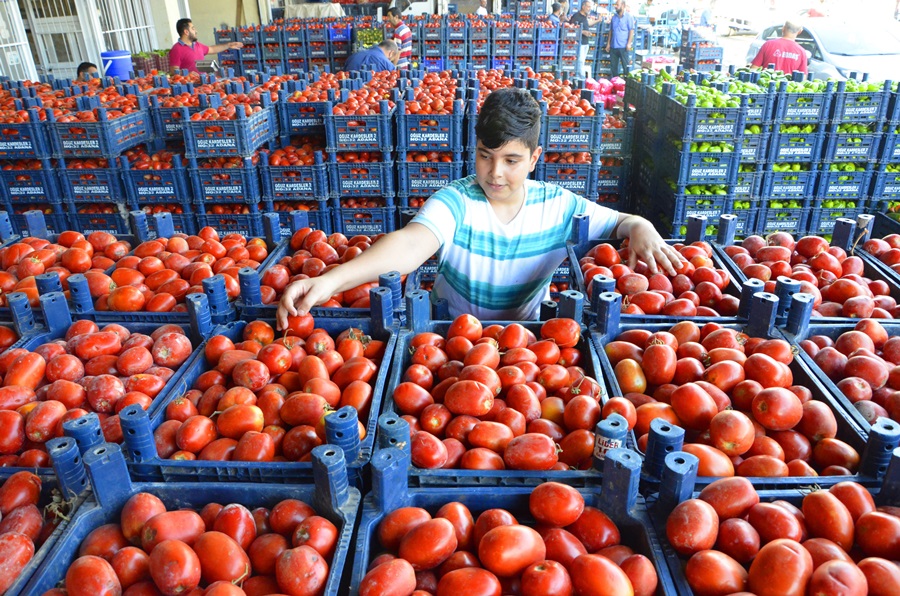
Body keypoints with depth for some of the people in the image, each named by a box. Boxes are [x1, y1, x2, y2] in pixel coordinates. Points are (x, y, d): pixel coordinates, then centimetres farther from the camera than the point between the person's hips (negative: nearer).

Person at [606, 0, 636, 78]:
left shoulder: (628, 17, -2)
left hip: (623, 46, -5)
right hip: (613, 46, 5)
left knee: (626, 66, -3)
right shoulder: (614, 17, 12)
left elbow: (631, 31, -5)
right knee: (613, 66, 8)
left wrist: (629, 43, -13)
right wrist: (608, 43, 9)